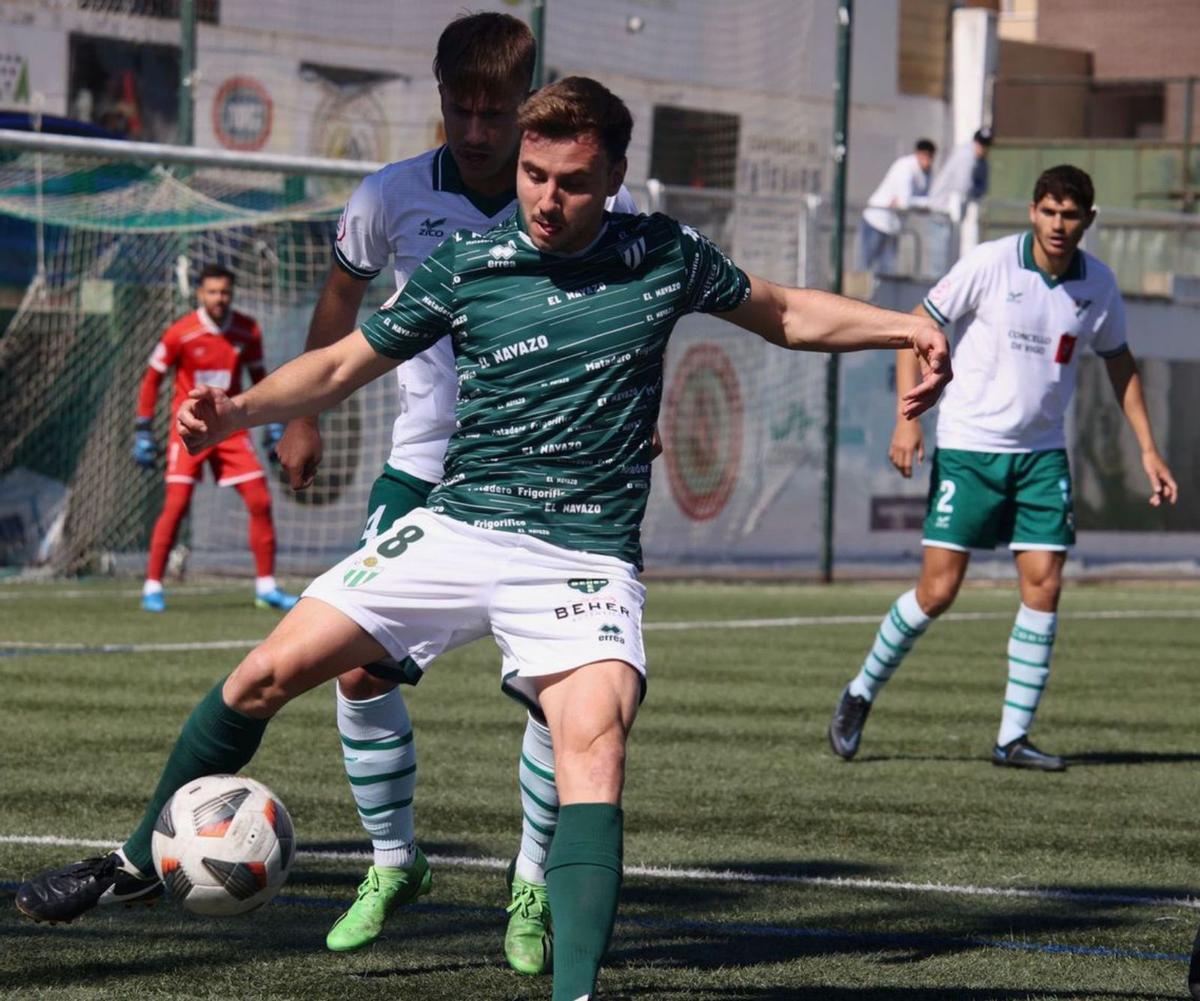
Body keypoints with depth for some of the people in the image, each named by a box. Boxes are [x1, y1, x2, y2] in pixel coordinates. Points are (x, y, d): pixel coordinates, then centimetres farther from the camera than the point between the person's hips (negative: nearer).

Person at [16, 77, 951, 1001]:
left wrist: (906, 325, 4)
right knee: (267, 675, -5)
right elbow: (342, 365, 8)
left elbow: (787, 312, 17)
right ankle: (140, 860, 18)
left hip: (586, 559, -1)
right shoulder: (465, 266, 1)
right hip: (455, 531, 2)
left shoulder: (663, 256, 3)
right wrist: (240, 409, -9)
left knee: (594, 743, -27)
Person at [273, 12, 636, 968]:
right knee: (362, 670, -7)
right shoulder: (391, 198, -6)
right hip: (423, 469, 1)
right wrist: (303, 414, 20)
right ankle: (393, 862, 15)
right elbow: (344, 290, 14)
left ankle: (533, 884, 9)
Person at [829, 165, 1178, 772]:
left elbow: (1119, 362, 17)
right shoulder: (990, 264, -12)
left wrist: (1148, 450, 13)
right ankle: (860, 694, 16)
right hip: (967, 447, -4)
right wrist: (908, 415, -14)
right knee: (937, 591, -6)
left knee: (1044, 585, -6)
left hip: (1042, 454, 4)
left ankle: (1013, 738, 2)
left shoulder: (1098, 285, 1)